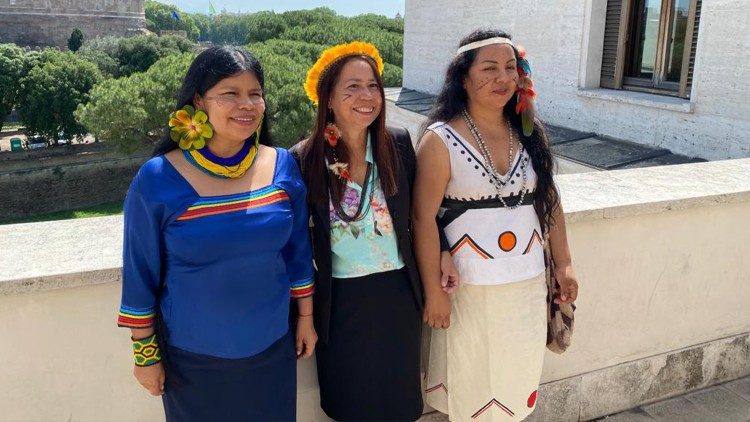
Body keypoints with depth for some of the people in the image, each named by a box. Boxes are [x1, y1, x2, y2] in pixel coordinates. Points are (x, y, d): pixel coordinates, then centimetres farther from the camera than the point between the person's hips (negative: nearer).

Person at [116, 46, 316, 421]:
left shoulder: (283, 166, -7)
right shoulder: (157, 179, -16)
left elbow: (298, 250, 3)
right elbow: (141, 273, -7)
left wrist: (306, 317, 8)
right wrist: (145, 352, -2)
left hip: (272, 345, 3)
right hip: (191, 355, -2)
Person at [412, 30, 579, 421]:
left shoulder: (530, 132, 2)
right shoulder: (441, 140, -13)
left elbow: (550, 201, 10)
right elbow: (424, 218, -13)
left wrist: (563, 263, 9)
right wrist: (433, 289, -12)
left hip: (528, 281, 5)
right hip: (470, 286, -4)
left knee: (519, 374, 19)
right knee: (470, 377, 13)